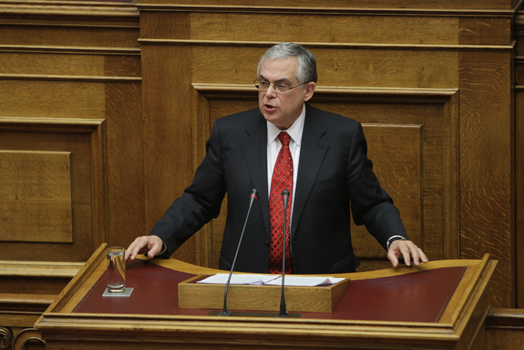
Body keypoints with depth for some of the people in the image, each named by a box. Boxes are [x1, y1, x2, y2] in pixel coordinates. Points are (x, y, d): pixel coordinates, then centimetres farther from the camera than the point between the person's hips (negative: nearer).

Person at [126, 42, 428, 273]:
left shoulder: (343, 135, 2)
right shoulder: (229, 133, 7)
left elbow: (372, 205, 7)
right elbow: (199, 201, 12)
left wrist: (396, 239, -13)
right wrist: (161, 238, -4)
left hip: (323, 283, -1)